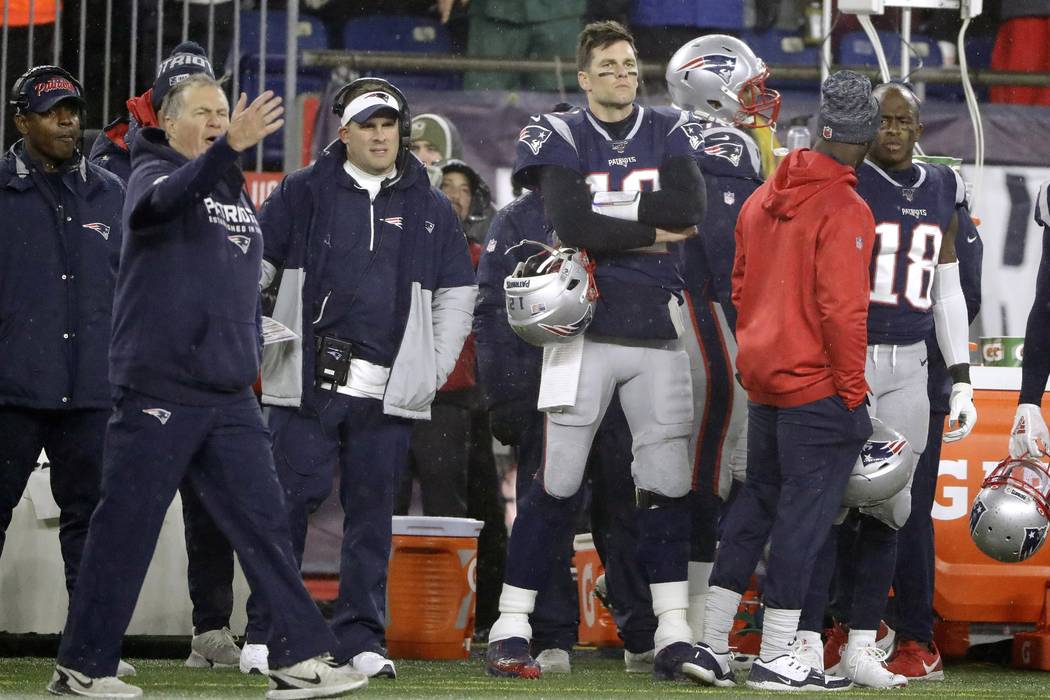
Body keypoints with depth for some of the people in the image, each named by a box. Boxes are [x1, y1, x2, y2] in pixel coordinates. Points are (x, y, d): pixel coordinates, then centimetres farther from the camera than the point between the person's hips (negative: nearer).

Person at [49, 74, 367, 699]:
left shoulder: (235, 193, 19)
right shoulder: (153, 174, -4)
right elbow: (164, 199, -30)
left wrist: (251, 353, 15)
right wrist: (228, 149, -46)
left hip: (230, 397, 7)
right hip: (158, 388, -7)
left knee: (265, 524, 1)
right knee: (126, 528, -2)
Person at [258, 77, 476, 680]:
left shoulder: (430, 209, 12)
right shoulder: (303, 194, 7)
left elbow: (457, 294, 17)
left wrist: (435, 371, 9)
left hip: (389, 391, 2)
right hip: (308, 381, -2)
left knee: (372, 511, 3)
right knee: (291, 500, -4)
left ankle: (362, 635, 8)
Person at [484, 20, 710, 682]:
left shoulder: (672, 132, 9)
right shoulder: (560, 137, 1)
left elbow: (691, 207, -10)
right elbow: (570, 224, -15)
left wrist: (605, 209, -9)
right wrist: (651, 232, -8)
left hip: (658, 333, 3)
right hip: (585, 329, -3)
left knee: (669, 486, 3)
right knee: (556, 484, -4)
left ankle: (673, 636, 8)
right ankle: (511, 629, 1)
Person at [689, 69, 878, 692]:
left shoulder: (763, 200, 9)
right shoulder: (845, 212, -16)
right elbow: (841, 308, -19)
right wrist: (852, 390, -13)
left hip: (763, 378, 8)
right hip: (819, 385, -8)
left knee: (757, 502, 17)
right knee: (805, 512, -2)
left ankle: (712, 644, 18)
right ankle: (776, 658, 0)